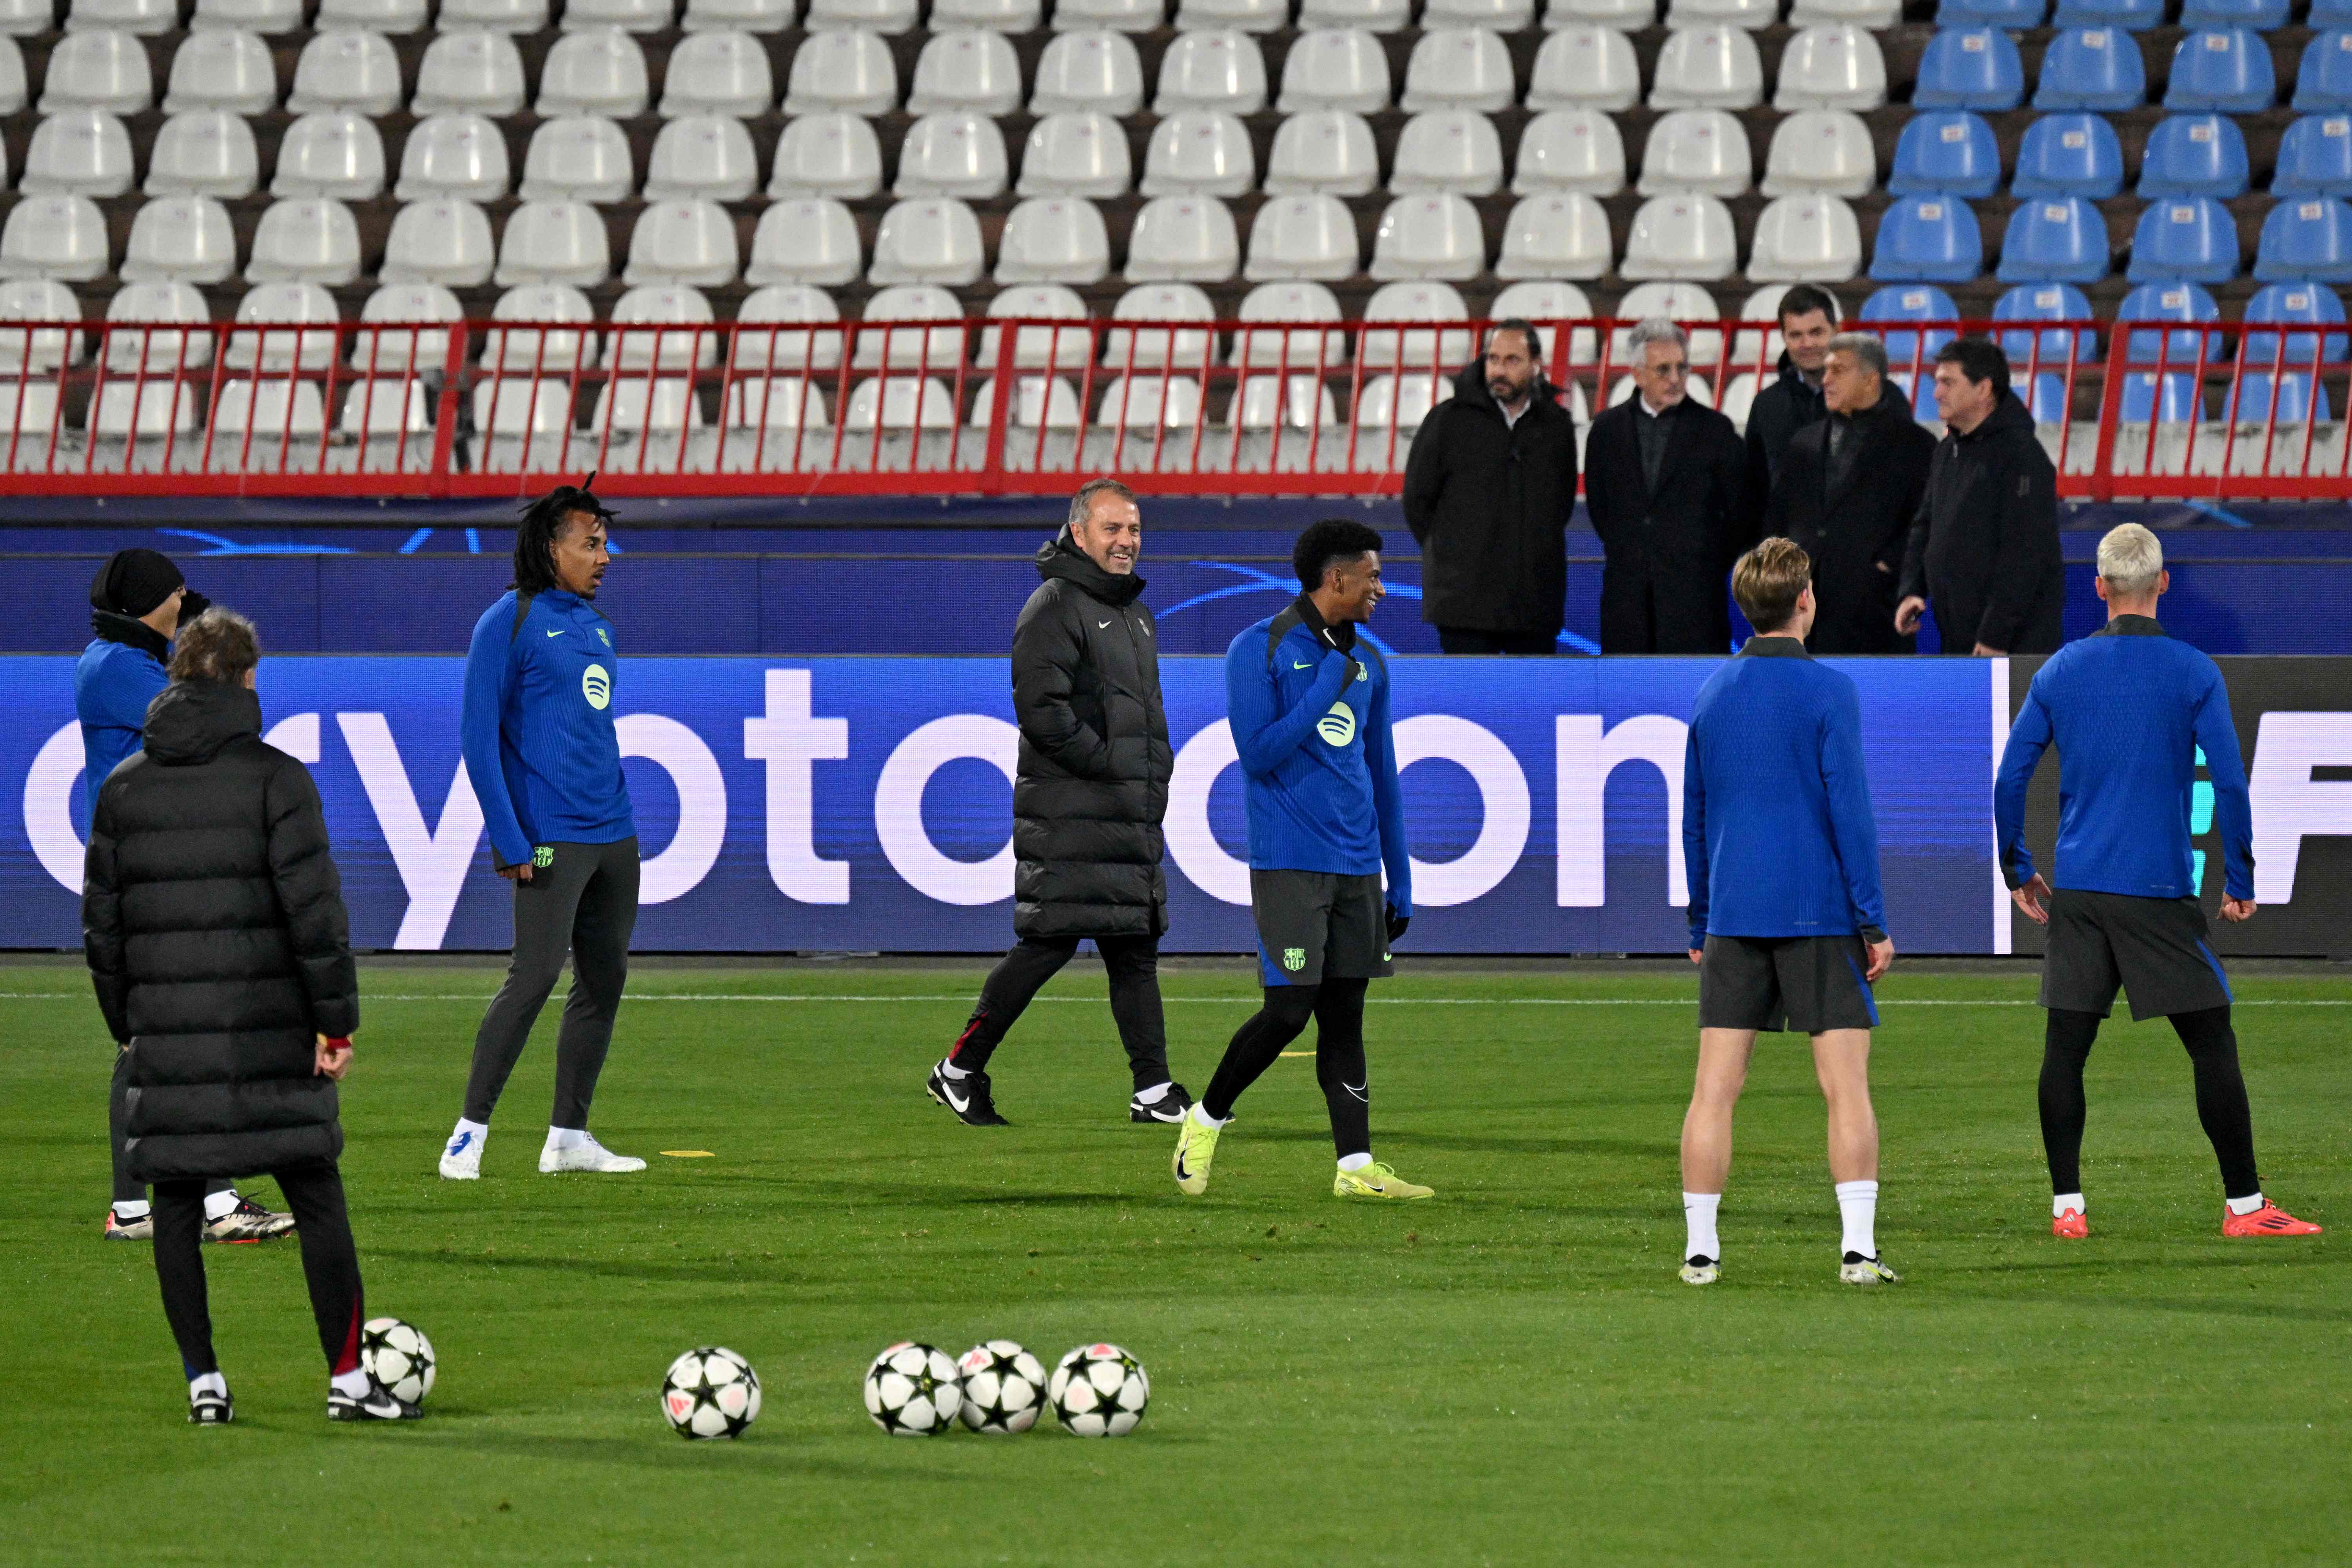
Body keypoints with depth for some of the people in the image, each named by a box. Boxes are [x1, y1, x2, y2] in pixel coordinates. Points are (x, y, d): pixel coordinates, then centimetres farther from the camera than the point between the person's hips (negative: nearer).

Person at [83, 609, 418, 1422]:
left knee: (176, 1203, 9)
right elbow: (314, 906, -10)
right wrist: (337, 1019, -6)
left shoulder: (123, 789, 7)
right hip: (269, 1032, -3)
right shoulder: (276, 778, -5)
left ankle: (204, 1381, 7)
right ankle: (346, 1377, 3)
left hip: (166, 1032, 3)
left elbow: (101, 924, 10)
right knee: (317, 1198, 4)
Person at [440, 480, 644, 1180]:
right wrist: (511, 843, -15)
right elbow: (479, 739, -10)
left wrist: (625, 826, 18)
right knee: (535, 976, -13)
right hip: (551, 842, -8)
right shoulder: (510, 622, -6)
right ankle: (471, 1130, -7)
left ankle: (569, 1137, 15)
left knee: (604, 980, 8)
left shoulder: (595, 626, 16)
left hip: (614, 837, 8)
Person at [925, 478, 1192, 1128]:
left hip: (1133, 817, 9)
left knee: (1135, 948, 6)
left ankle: (1154, 1090, 6)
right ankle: (959, 1069, 2)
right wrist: (1104, 763, -16)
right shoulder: (1055, 608, -9)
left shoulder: (1134, 614, 20)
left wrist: (1155, 774, 12)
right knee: (1050, 941, -8)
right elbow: (1041, 708, -18)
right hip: (1068, 814, -9)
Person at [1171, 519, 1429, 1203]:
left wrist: (1400, 881, 17)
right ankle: (1206, 1122, 10)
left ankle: (1356, 1166, 2)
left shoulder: (1368, 662, 14)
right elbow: (1258, 753, -14)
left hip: (1357, 869, 6)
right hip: (1289, 864, -6)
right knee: (1288, 1011, -10)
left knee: (1344, 1016, 4)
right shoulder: (1260, 651, -5)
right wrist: (1328, 685, -14)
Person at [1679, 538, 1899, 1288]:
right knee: (1846, 1087, -2)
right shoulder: (1827, 691, -7)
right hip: (1818, 913, -4)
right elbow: (1849, 809, -9)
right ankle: (1857, 1249, -8)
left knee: (1715, 1088, 4)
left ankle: (1700, 1249, 3)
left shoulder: (1712, 692, 9)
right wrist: (1873, 922, -5)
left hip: (1732, 915, 4)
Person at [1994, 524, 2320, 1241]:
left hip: (2077, 889, 3)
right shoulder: (2194, 673, -3)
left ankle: (2067, 1205, 4)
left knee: (2065, 1048, 6)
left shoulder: (2059, 671, 6)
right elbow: (2229, 783, -7)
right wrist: (2240, 881, 1)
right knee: (2212, 1045, 3)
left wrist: (2018, 869, 17)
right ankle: (2243, 1203, 3)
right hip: (2160, 890, -3)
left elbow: (2010, 778, 7)